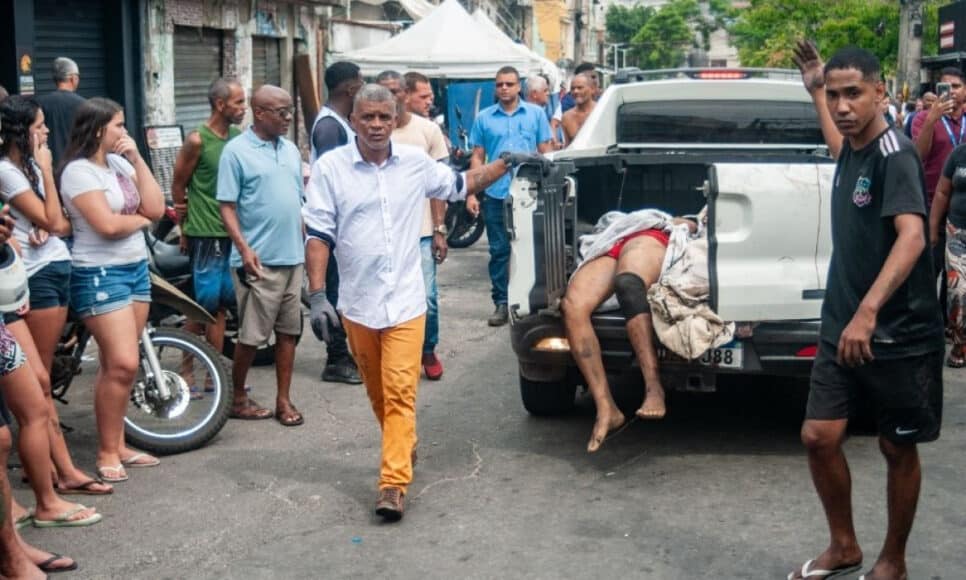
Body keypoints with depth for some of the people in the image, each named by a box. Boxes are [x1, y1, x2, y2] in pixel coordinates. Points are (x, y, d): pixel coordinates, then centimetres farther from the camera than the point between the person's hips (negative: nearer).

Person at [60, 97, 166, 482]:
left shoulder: (121, 163, 12)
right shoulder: (79, 171, -12)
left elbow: (156, 208, 3)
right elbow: (107, 225, -21)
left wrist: (137, 159, -2)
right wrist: (142, 218, -2)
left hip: (137, 268, 8)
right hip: (99, 275, -8)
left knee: (119, 364, 11)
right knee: (122, 364, -11)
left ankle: (118, 444, 18)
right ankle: (106, 452, 1)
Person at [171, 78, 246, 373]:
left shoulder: (238, 138, 7)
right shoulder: (197, 140, -10)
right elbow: (178, 185, -3)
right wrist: (186, 227, 6)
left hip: (232, 233, 6)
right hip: (206, 235, -6)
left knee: (219, 305, 11)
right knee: (202, 305, -3)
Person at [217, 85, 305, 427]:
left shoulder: (290, 149, 13)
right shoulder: (237, 151, -7)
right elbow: (227, 207, -10)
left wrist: (303, 245, 16)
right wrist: (244, 249, -19)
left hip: (292, 258, 6)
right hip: (258, 261, -6)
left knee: (288, 332, 9)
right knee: (252, 334, 0)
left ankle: (283, 400, 18)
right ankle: (237, 398, 16)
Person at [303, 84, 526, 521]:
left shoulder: (415, 163, 2)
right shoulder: (330, 168, -4)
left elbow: (461, 184, 20)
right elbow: (320, 234, -4)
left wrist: (505, 163, 12)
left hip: (404, 301, 0)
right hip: (357, 303, 1)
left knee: (399, 392, -10)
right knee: (377, 392, 15)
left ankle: (393, 482, -11)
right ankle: (404, 449, 38)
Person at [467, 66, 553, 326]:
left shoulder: (536, 114, 5)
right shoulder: (484, 118, 7)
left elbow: (546, 152, 6)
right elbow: (477, 157, 7)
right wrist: (471, 194, 1)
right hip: (496, 194, 1)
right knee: (499, 251, 4)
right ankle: (501, 302, 12)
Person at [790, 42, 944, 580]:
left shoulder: (895, 154, -18)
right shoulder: (853, 150, 7)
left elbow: (912, 236, -33)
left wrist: (869, 311, -45)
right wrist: (815, 91, 33)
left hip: (901, 335, -7)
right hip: (843, 326, 7)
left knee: (898, 449, 9)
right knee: (819, 435, 3)